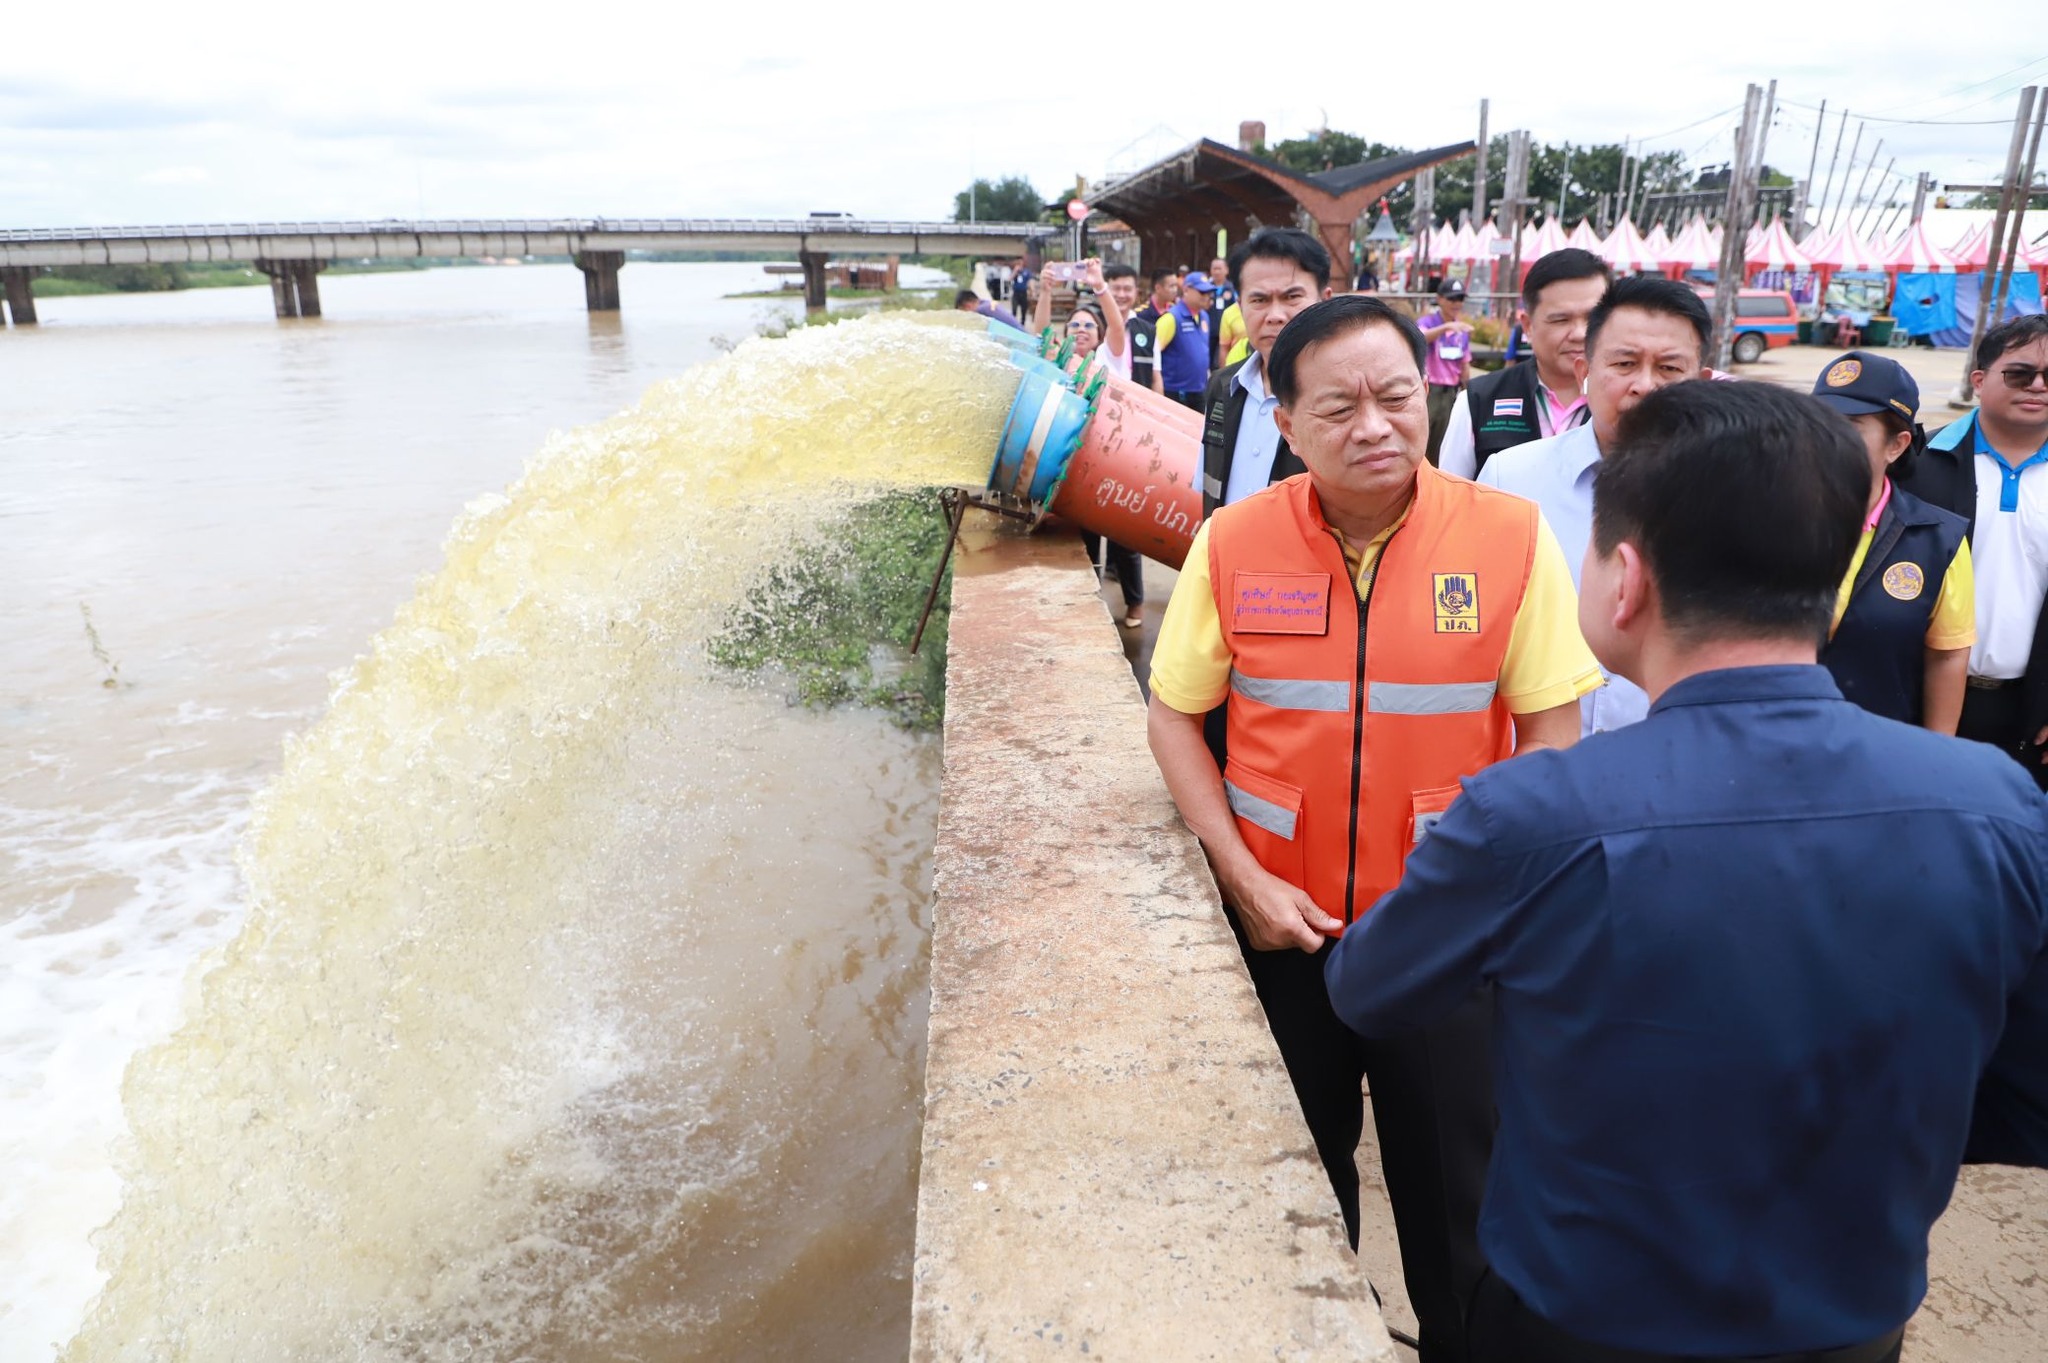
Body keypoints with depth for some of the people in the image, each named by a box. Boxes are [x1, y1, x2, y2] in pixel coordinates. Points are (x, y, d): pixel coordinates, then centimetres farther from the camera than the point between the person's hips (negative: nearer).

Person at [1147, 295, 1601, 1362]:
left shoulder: (1509, 535, -11)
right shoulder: (1232, 542, -9)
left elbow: (1548, 729, -5)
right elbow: (1175, 717, -2)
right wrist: (1245, 878, -9)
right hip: (1282, 919, 2)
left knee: (1451, 1172, 16)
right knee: (1295, 1165, 22)